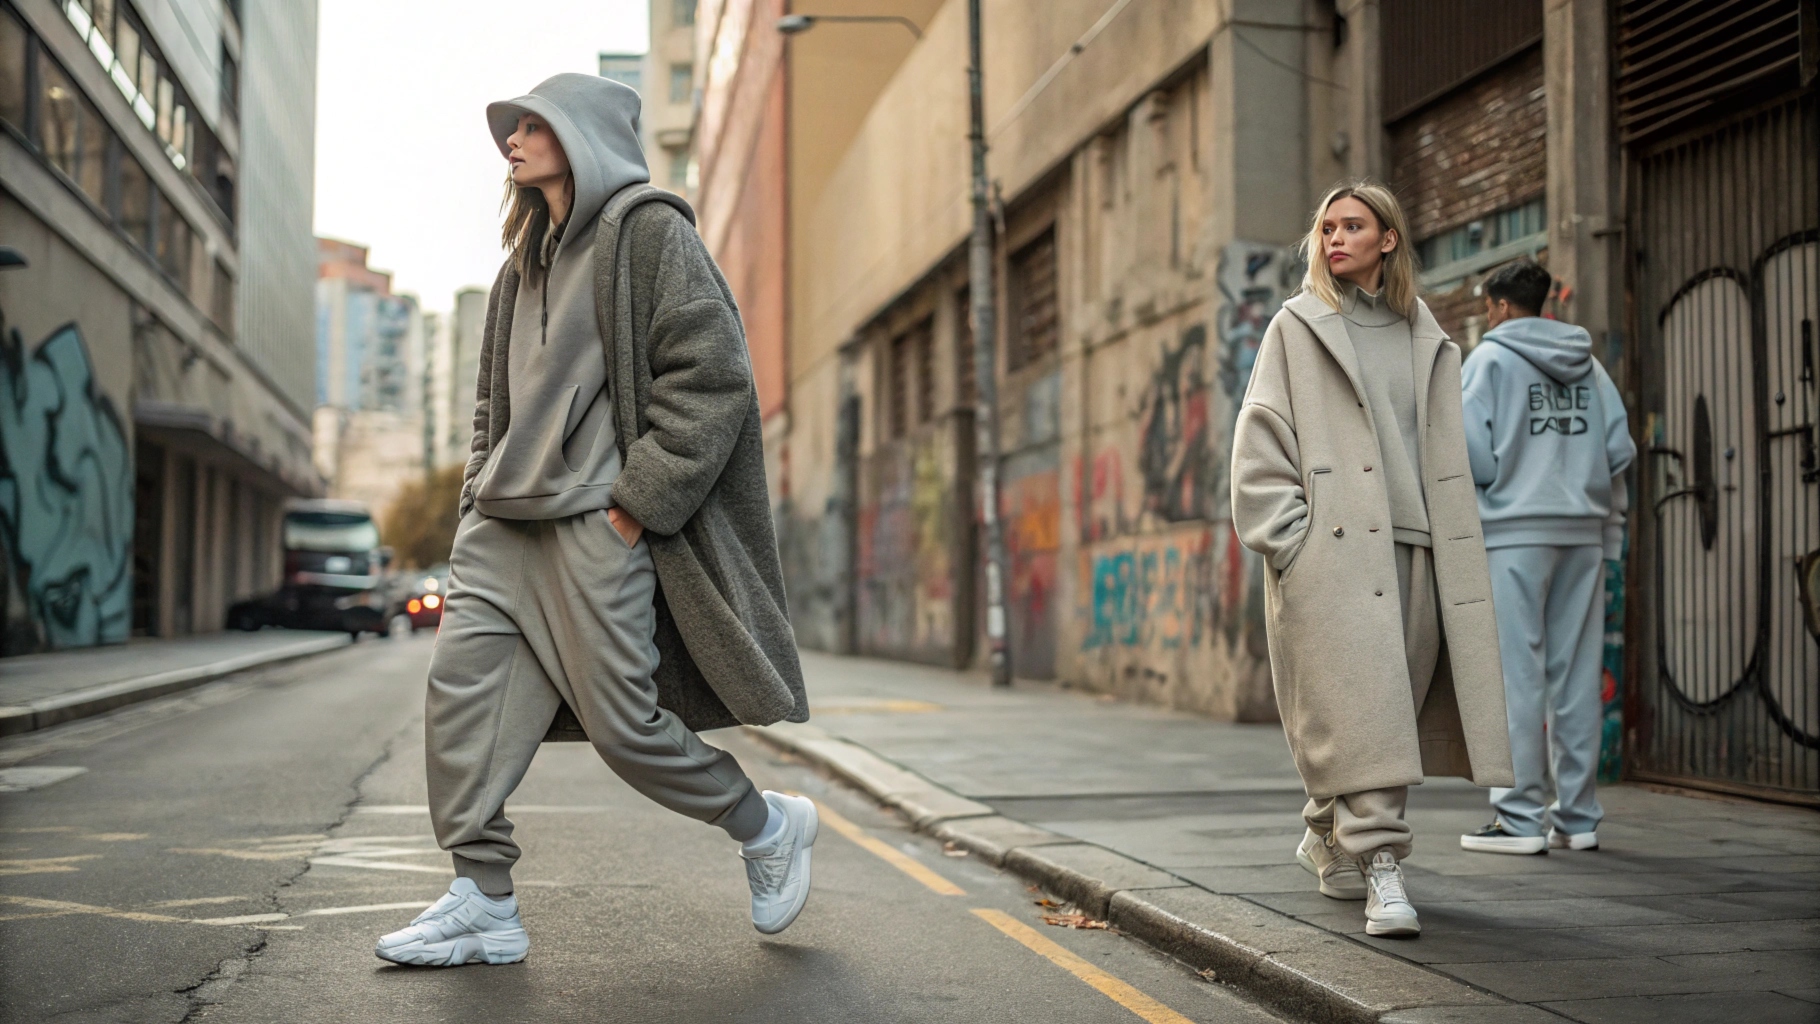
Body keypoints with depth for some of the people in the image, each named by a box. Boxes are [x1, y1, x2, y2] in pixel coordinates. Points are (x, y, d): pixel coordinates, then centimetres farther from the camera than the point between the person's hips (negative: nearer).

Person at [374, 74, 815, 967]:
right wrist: (480, 497, 14)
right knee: (461, 684, -5)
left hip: (597, 522, -8)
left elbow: (711, 376, -12)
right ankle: (483, 903, 2)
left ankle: (768, 827, 17)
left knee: (622, 722, -6)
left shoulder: (649, 231, -4)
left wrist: (640, 500, -15)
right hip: (505, 522, 8)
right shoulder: (525, 261, 21)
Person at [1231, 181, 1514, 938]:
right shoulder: (1298, 327, 4)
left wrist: (1449, 546, 11)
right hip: (1328, 549, -4)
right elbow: (1259, 444, -1)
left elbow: (1446, 454, 19)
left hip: (1408, 547, 4)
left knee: (1393, 700, 7)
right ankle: (1381, 868, -11)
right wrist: (1286, 536, -9)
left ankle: (1329, 840, 27)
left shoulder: (1425, 337, 16)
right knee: (1355, 704, -12)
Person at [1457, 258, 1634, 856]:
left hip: (1514, 530, -5)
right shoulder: (1589, 366, 13)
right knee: (1577, 676, 7)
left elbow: (1473, 451, -11)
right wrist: (1608, 525, 16)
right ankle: (1577, 817, 11)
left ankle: (1521, 818, -5)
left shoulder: (1490, 358, -1)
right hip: (1584, 533, 5)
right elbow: (1620, 450, 7)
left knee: (1517, 675, -4)